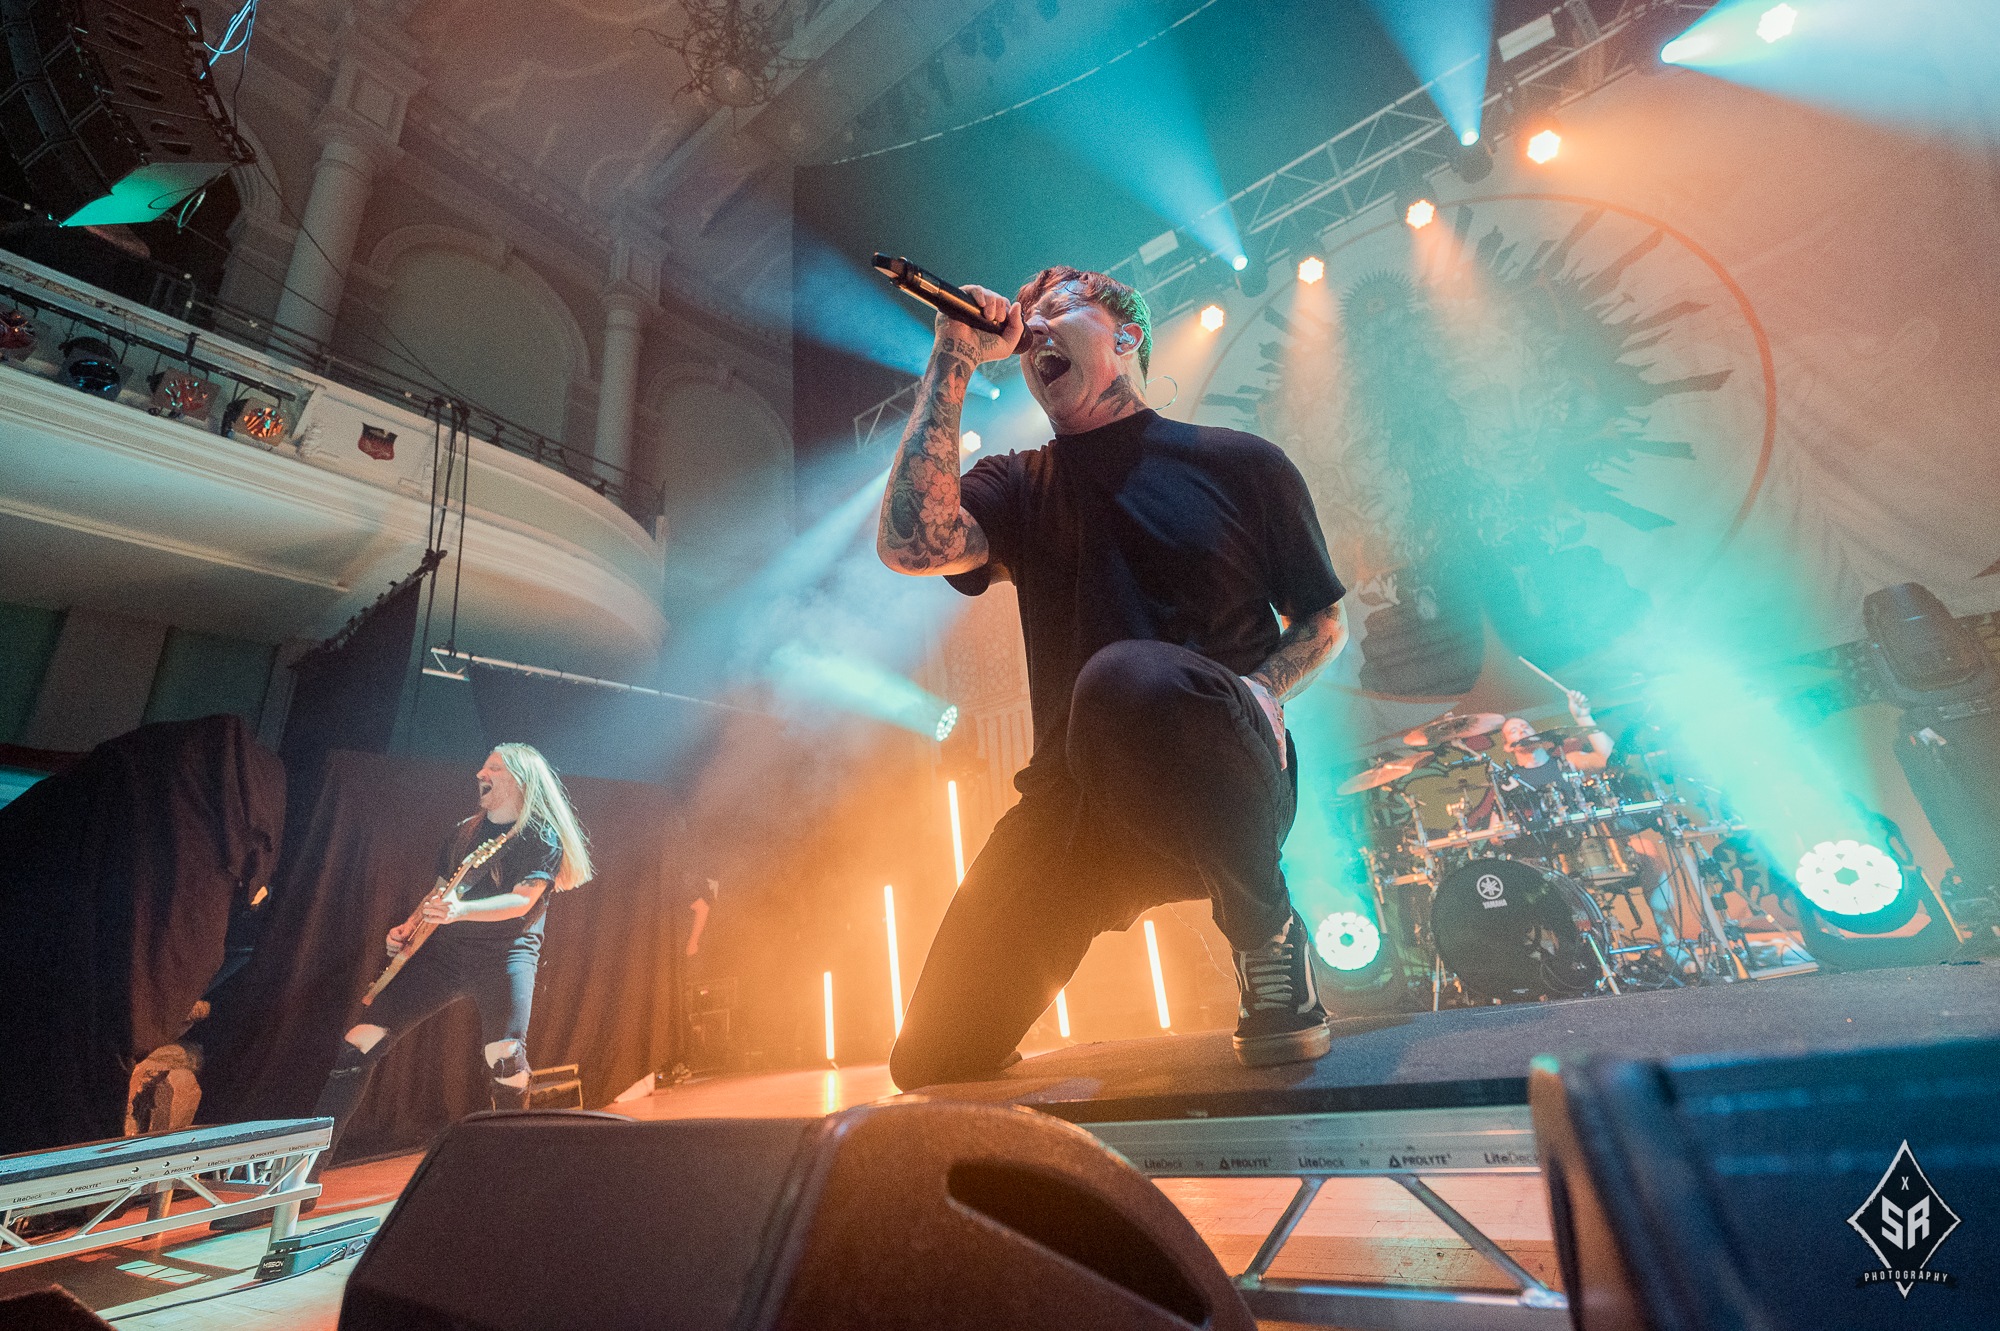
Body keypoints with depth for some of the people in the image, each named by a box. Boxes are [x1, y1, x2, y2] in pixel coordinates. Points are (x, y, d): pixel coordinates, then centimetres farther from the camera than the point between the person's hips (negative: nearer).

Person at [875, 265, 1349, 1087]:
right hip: (1078, 797, 3)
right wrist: (955, 360, -3)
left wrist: (1258, 694, -9)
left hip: (1221, 788, -2)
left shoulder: (1240, 464, 8)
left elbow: (1325, 621, 13)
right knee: (933, 1059, -5)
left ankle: (1268, 931, -12)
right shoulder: (1018, 487, 13)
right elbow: (911, 544, -9)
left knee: (1126, 678, -39)